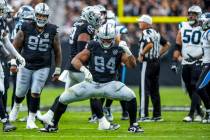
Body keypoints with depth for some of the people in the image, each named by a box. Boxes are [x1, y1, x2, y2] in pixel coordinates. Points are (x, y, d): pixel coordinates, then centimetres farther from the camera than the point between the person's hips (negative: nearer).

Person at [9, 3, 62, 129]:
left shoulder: (52, 31, -3)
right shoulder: (26, 29, -6)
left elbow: (57, 52, 6)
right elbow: (15, 46, 2)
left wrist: (57, 71, 6)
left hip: (43, 68, 0)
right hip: (26, 66, 0)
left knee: (35, 92, -12)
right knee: (20, 92, 8)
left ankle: (31, 121, -1)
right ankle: (16, 107, 44)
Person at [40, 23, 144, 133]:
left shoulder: (118, 50, -3)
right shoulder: (93, 47, -5)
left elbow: (132, 65, -11)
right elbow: (75, 60, -6)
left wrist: (127, 51, -28)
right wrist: (84, 70, -25)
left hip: (109, 85, 0)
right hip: (91, 83, 0)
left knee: (130, 96, -21)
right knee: (64, 98, -7)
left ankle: (133, 125, -1)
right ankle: (53, 125, 15)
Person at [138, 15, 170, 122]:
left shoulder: (146, 33, -12)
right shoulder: (156, 33, 14)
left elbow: (150, 45, -28)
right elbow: (166, 45, 20)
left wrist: (141, 54, -16)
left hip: (147, 62, -9)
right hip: (156, 62, 9)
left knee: (144, 89, -7)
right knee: (154, 90, 13)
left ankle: (143, 115, -10)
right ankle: (157, 115, 14)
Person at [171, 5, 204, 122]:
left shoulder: (203, 28, -4)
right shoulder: (183, 27, 9)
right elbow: (178, 46, 12)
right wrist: (174, 62, 6)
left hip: (198, 63, -5)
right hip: (185, 63, 5)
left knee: (195, 87, -13)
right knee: (189, 89, 8)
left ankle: (192, 114, -14)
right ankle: (199, 112, 21)